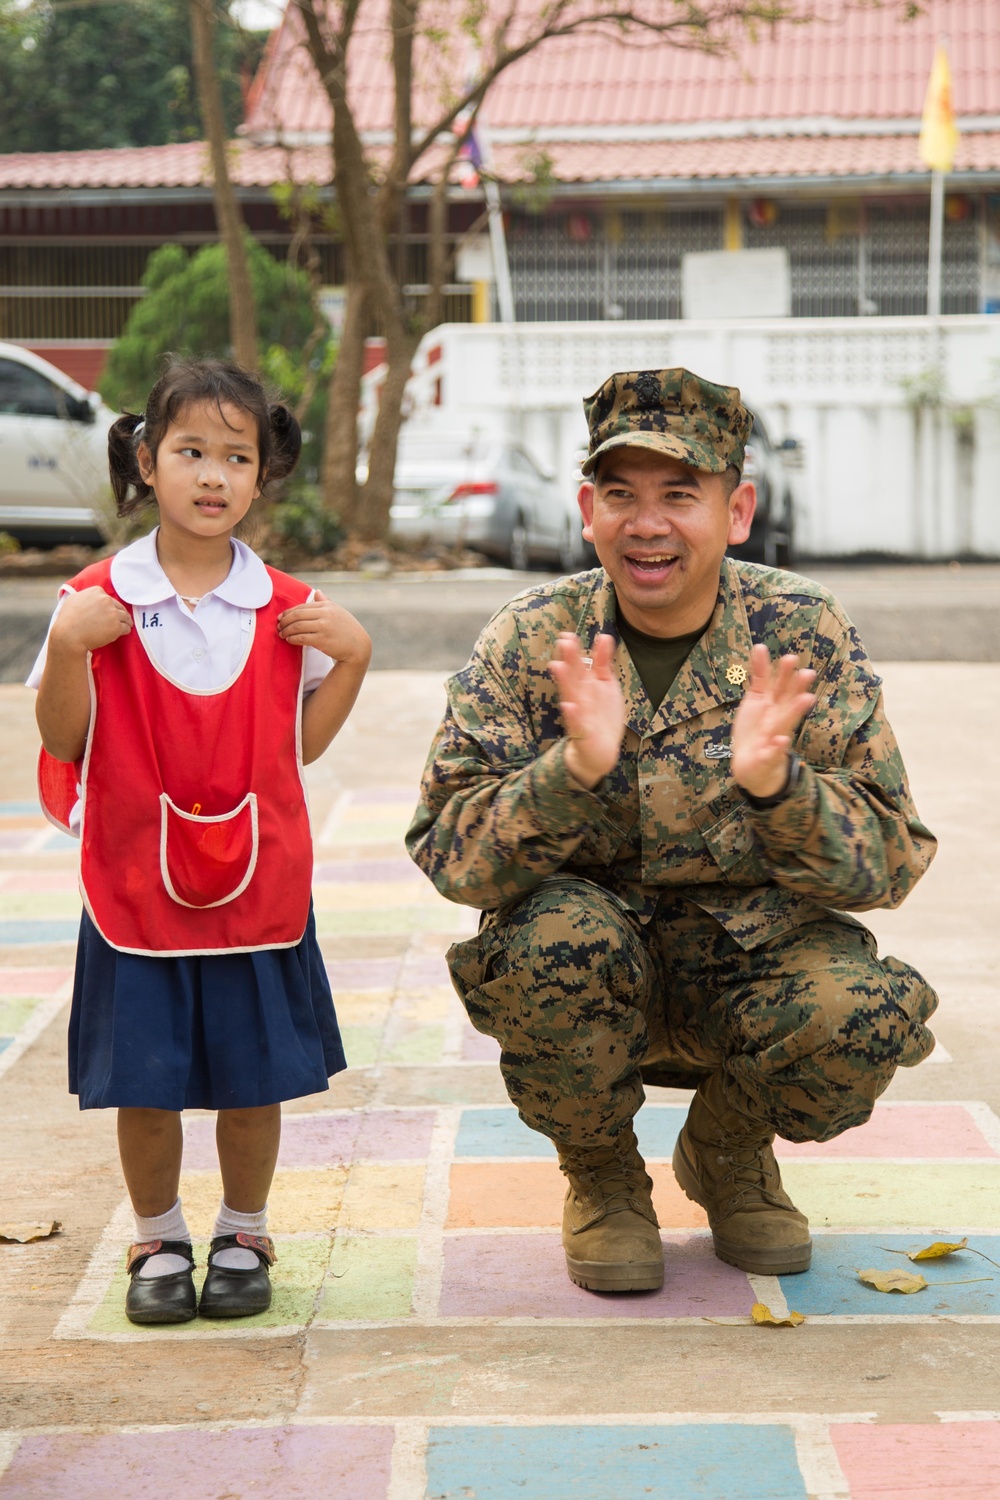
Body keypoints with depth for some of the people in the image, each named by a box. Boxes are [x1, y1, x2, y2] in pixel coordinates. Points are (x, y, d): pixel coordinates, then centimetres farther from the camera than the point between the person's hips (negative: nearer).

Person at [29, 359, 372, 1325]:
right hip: (138, 888, -1)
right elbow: (65, 742, -3)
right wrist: (67, 648, -18)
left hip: (258, 887, 1)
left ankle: (243, 1238, 28)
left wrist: (352, 656, -6)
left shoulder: (287, 611, 1)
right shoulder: (97, 602, -4)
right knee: (144, 1082, 6)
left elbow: (302, 744, 7)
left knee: (254, 1078, 8)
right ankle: (158, 1244, 26)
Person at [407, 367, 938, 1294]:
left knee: (867, 1008, -29)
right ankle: (600, 1174, 0)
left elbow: (888, 863, -14)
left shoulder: (802, 635, -9)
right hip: (584, 972, 0)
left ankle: (727, 1150, 7)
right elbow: (448, 854, -17)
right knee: (558, 933, -33)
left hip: (750, 957, 0)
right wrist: (576, 768, -36)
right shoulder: (529, 643, -9)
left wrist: (775, 783, -35)